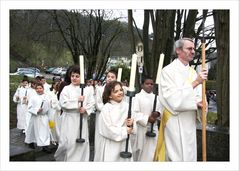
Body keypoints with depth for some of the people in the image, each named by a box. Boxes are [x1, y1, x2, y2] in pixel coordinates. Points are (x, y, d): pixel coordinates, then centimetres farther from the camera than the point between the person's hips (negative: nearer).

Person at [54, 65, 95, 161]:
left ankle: (81, 160, 22)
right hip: (69, 120, -3)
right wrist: (77, 100, -15)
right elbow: (63, 103, -12)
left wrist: (85, 109, -14)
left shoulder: (86, 90, 8)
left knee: (82, 142, 7)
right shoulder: (66, 89, -1)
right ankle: (60, 157, 25)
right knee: (68, 142, -2)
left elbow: (92, 103, 4)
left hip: (82, 120, 3)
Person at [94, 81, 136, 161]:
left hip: (124, 144, 4)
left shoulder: (127, 106, 1)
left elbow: (131, 128, 9)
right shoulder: (106, 108, -13)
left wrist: (131, 125, -13)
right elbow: (107, 130, -16)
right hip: (110, 145, -4)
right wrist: (125, 131, -9)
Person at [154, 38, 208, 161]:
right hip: (175, 122, -6)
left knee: (190, 156, 14)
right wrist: (195, 82, -21)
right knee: (177, 157, -1)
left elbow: (198, 97, 9)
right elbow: (173, 99, -19)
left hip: (190, 122, 7)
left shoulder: (193, 72, 10)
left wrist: (199, 104, -14)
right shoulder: (168, 71, -10)